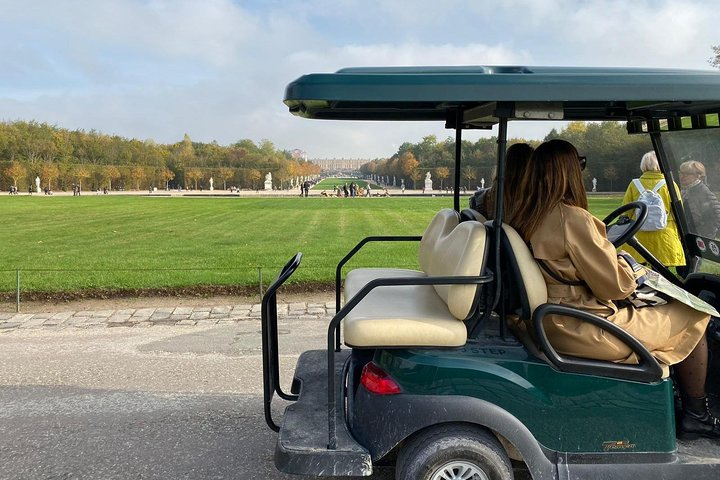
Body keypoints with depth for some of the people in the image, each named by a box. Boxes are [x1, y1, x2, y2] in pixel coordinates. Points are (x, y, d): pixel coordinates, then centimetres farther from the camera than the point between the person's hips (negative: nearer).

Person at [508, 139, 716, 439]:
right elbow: (616, 285, -17)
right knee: (695, 317, 7)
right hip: (584, 333, -9)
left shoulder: (521, 216, 2)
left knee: (649, 306, 30)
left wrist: (611, 257, 12)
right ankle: (696, 416, 22)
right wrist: (625, 262, 3)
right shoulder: (571, 218, -22)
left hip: (549, 323, 9)